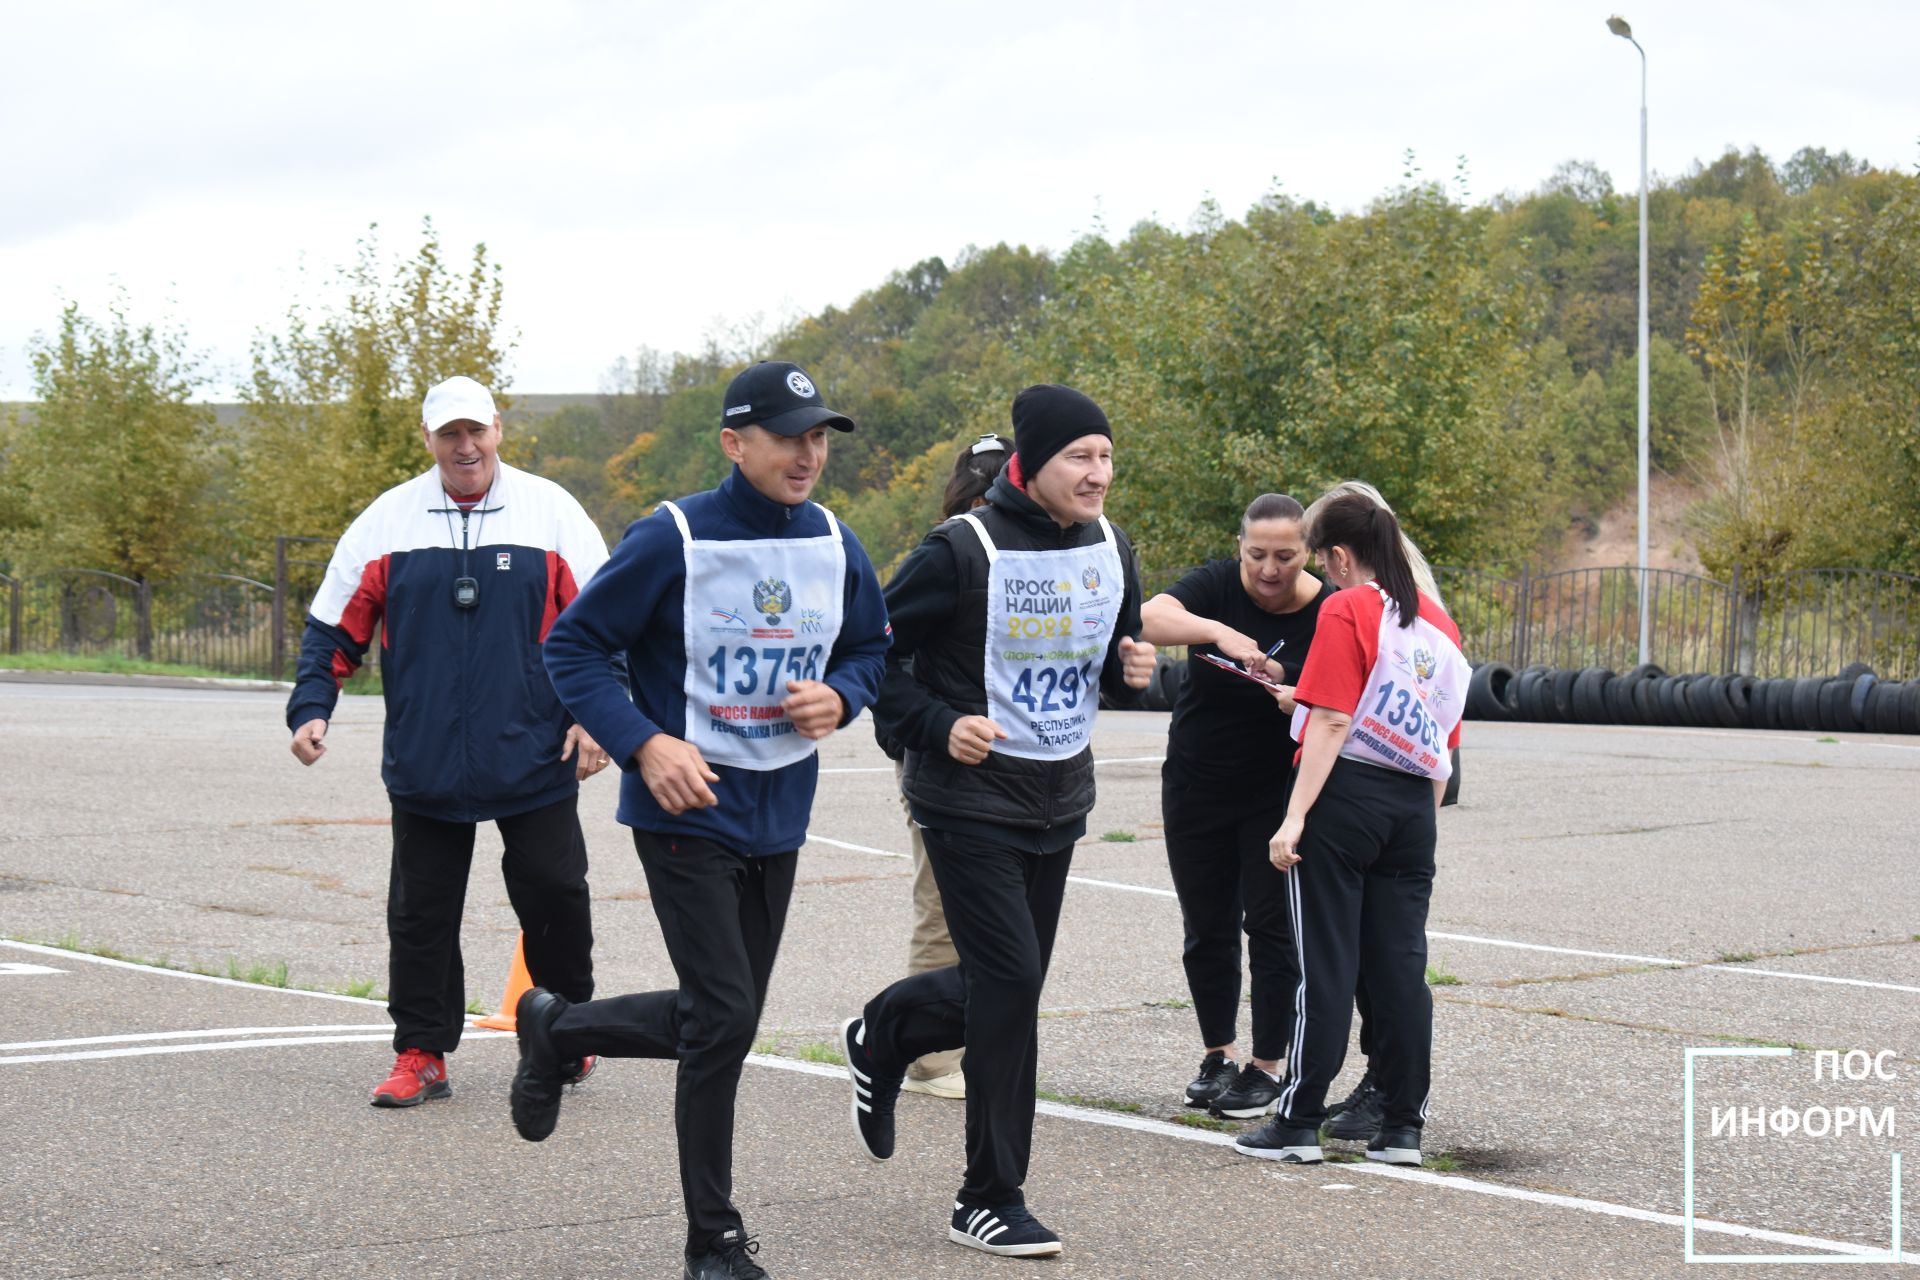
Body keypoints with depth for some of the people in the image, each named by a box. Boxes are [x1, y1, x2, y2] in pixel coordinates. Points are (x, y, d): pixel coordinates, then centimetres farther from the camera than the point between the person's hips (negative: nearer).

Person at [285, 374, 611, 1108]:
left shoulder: (552, 512, 0)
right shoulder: (386, 522, 4)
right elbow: (333, 628, 9)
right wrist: (311, 709, -3)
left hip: (536, 763, -1)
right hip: (424, 765, 2)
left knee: (553, 896, 4)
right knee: (421, 911, 5)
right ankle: (420, 1054, 14)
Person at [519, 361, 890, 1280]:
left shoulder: (835, 548, 3)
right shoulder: (673, 540, -14)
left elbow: (869, 648, 18)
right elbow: (574, 647, -9)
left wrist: (840, 698, -6)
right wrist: (644, 744, -21)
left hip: (778, 820, 6)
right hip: (688, 815, -6)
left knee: (721, 1020, 12)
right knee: (723, 1018, -11)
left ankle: (556, 1029, 39)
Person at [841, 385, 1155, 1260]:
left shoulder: (1109, 550, 4)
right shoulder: (963, 553, -16)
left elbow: (1116, 660, 17)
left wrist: (1132, 670, -6)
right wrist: (937, 726, -20)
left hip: (1059, 801, 7)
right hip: (970, 801, -7)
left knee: (1006, 985, 13)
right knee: (1010, 981, -12)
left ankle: (880, 1039, 43)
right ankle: (990, 1199, -1)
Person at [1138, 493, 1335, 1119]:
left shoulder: (1329, 612, -9)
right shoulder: (1218, 586, -9)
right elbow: (1150, 617, -26)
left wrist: (1304, 704, -30)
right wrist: (1219, 632, -42)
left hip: (1279, 793, -2)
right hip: (1197, 786, 2)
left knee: (1271, 926, -2)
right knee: (1206, 927, 10)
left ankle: (1267, 1067, 8)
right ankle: (1218, 1055, 25)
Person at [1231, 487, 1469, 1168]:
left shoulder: (1346, 610, -8)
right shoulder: (1437, 620, 13)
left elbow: (1332, 722, -15)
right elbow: (1445, 741, 15)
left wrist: (1295, 816, -16)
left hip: (1346, 795, -6)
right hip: (1413, 804, 6)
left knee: (1326, 964, -1)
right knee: (1400, 965, 8)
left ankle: (1300, 1123, 3)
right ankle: (1403, 1125, 10)